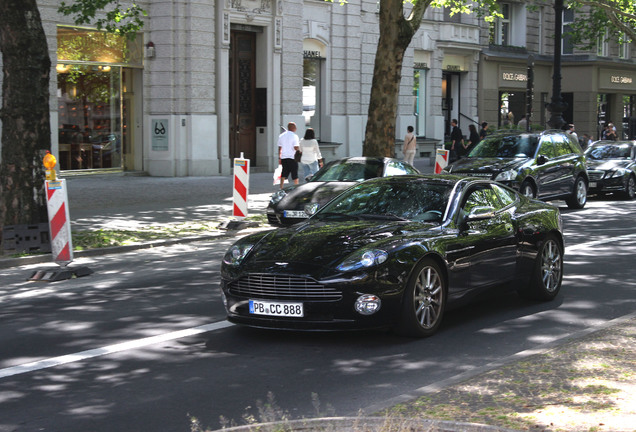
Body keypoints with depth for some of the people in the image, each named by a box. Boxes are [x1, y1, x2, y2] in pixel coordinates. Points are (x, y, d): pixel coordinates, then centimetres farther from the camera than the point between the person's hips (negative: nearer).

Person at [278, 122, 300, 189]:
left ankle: (281, 187, -1)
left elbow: (279, 148, 11)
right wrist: (299, 147, 4)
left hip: (283, 158, 5)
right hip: (292, 158, -5)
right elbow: (296, 148, -17)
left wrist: (279, 158, 16)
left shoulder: (281, 136, 9)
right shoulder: (294, 136, -10)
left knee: (284, 174, 8)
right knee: (295, 175, 4)